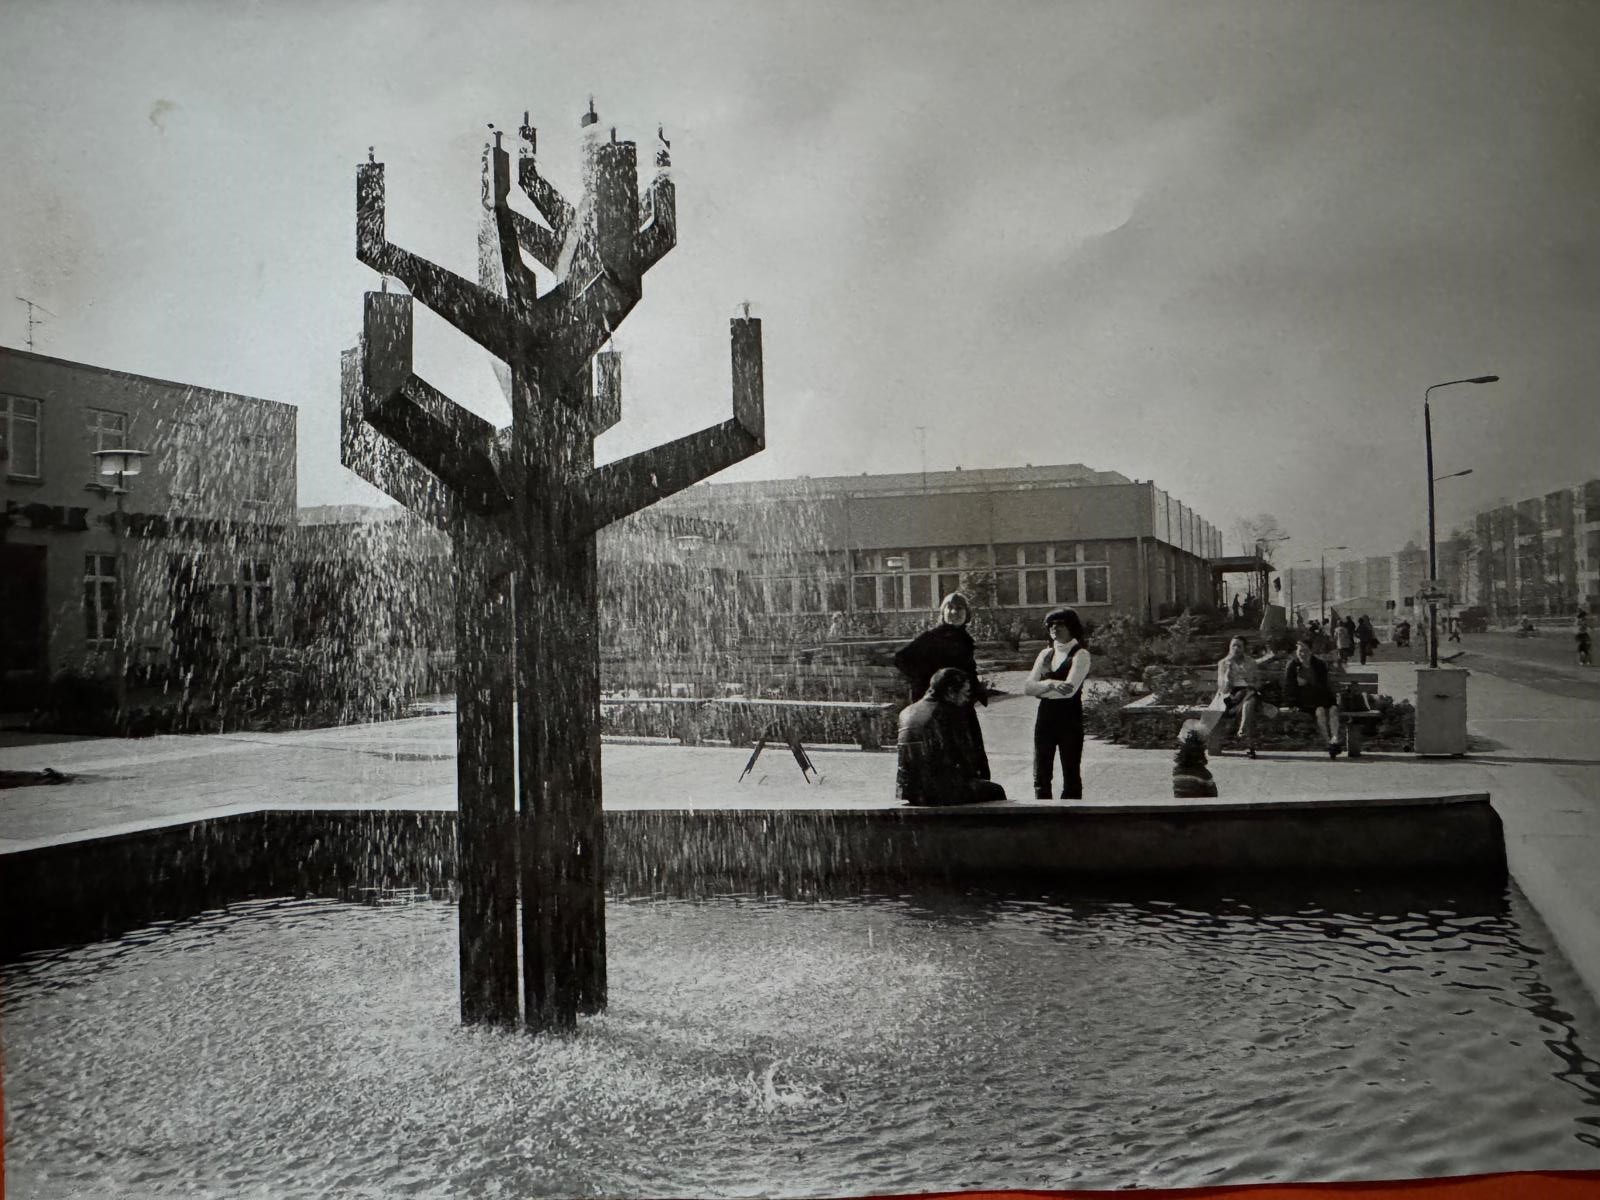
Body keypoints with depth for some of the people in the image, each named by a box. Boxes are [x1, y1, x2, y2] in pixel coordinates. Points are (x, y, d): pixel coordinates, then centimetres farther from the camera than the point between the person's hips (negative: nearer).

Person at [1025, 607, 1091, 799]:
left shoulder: (1080, 655, -6)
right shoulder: (1046, 654, 12)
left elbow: (1070, 690, -18)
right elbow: (1028, 687, 1)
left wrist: (1041, 688, -7)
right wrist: (1051, 684, -16)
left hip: (1070, 720, -6)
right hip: (1045, 717, 6)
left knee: (1071, 776, 3)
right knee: (1041, 776, 9)